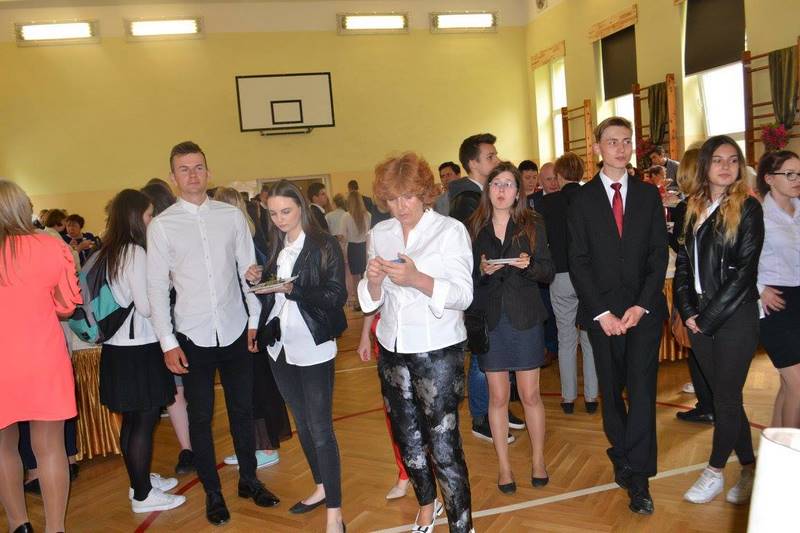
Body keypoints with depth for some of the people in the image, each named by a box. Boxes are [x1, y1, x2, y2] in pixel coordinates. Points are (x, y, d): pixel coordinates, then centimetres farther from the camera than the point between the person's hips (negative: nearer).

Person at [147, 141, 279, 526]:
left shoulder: (232, 215, 0)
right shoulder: (161, 225, -4)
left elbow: (249, 271, 4)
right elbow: (157, 287, -4)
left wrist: (256, 320, 3)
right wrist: (168, 342, -6)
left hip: (236, 331, 2)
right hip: (193, 337, -1)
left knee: (242, 411, 14)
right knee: (200, 418, 11)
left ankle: (249, 479, 34)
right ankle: (212, 492, 29)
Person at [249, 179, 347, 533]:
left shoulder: (325, 245, -8)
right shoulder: (274, 248, 10)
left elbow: (337, 296, -14)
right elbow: (268, 296, 15)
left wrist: (292, 289, -23)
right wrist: (258, 281, -5)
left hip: (313, 348, -6)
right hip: (280, 347, 6)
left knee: (320, 427, -5)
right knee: (302, 422, 17)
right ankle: (321, 488, 34)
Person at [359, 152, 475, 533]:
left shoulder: (450, 230, -9)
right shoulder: (379, 234, 5)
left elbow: (463, 295, -15)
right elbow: (373, 299, 7)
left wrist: (416, 279, -31)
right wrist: (374, 280, -16)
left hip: (438, 349, -5)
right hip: (393, 348, 5)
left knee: (443, 445, -6)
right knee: (407, 437, 19)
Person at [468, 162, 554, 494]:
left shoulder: (532, 225, 1)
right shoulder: (473, 228, 1)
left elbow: (548, 272, 2)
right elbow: (465, 277, 3)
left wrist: (529, 265, -18)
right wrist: (482, 270, -17)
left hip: (525, 318, 0)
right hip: (489, 319, 0)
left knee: (530, 394, 6)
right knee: (498, 396, 7)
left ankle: (538, 460, 26)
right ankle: (504, 465, 22)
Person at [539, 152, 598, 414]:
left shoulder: (547, 202, -8)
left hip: (561, 277, 0)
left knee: (566, 340, 12)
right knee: (591, 339, 12)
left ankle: (568, 397, 20)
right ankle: (591, 396, 19)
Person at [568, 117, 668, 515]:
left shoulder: (649, 195, 7)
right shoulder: (582, 199, 2)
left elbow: (659, 254, 3)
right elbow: (578, 261, -2)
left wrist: (641, 306, -8)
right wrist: (602, 312, -9)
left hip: (644, 309, 0)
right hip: (601, 310, 0)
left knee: (642, 389, -5)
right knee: (611, 391, 10)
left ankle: (637, 477, 2)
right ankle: (623, 458, 27)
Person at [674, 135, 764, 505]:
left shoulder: (747, 208, -6)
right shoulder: (693, 208, 9)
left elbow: (744, 271, -11)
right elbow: (683, 263, 9)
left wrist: (709, 317, -12)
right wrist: (687, 311, -2)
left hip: (735, 316, -5)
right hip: (699, 318, 5)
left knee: (726, 397, 2)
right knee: (722, 394, 12)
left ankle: (715, 471, 18)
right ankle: (749, 466, 27)